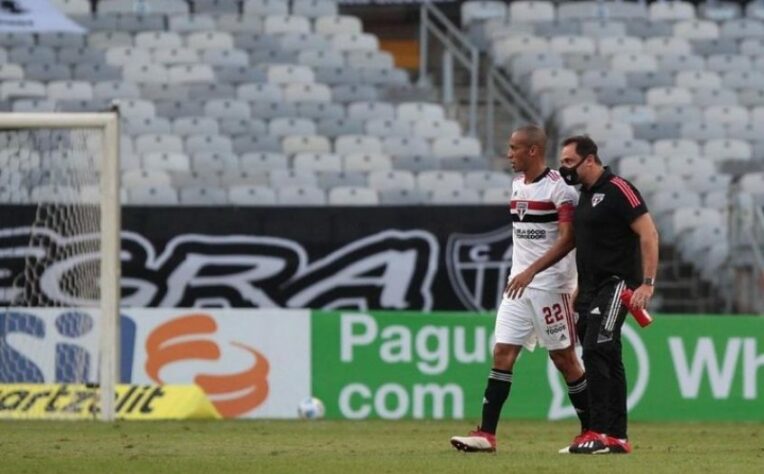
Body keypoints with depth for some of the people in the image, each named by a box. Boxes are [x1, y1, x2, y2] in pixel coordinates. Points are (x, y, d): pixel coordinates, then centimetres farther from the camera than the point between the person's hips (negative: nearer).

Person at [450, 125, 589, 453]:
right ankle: (486, 434, -5)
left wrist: (531, 271, -27)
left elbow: (568, 239, -20)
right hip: (519, 284, 7)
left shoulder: (559, 188, -12)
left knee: (563, 357, -1)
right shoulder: (517, 185, 12)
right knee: (503, 352, -2)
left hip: (551, 285, -7)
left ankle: (591, 431, 10)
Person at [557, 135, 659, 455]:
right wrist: (580, 289, 20)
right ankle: (617, 438, 12)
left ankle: (599, 433, -19)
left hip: (616, 285, -9)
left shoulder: (617, 190, -11)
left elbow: (648, 234, -15)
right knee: (606, 359, 9)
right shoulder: (583, 195, 16)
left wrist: (647, 283, -21)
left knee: (596, 350, -18)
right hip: (591, 291, 9)